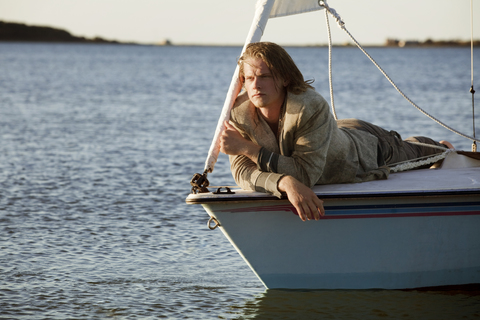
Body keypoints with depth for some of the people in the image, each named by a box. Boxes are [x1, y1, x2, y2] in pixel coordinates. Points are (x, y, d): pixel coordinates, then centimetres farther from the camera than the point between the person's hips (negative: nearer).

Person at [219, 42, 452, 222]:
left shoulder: (311, 108, -48)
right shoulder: (239, 113, -34)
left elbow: (306, 172, -48)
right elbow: (243, 171, -38)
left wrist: (249, 148, -52)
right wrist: (286, 183, -58)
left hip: (367, 149, -5)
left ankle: (439, 147, 66)